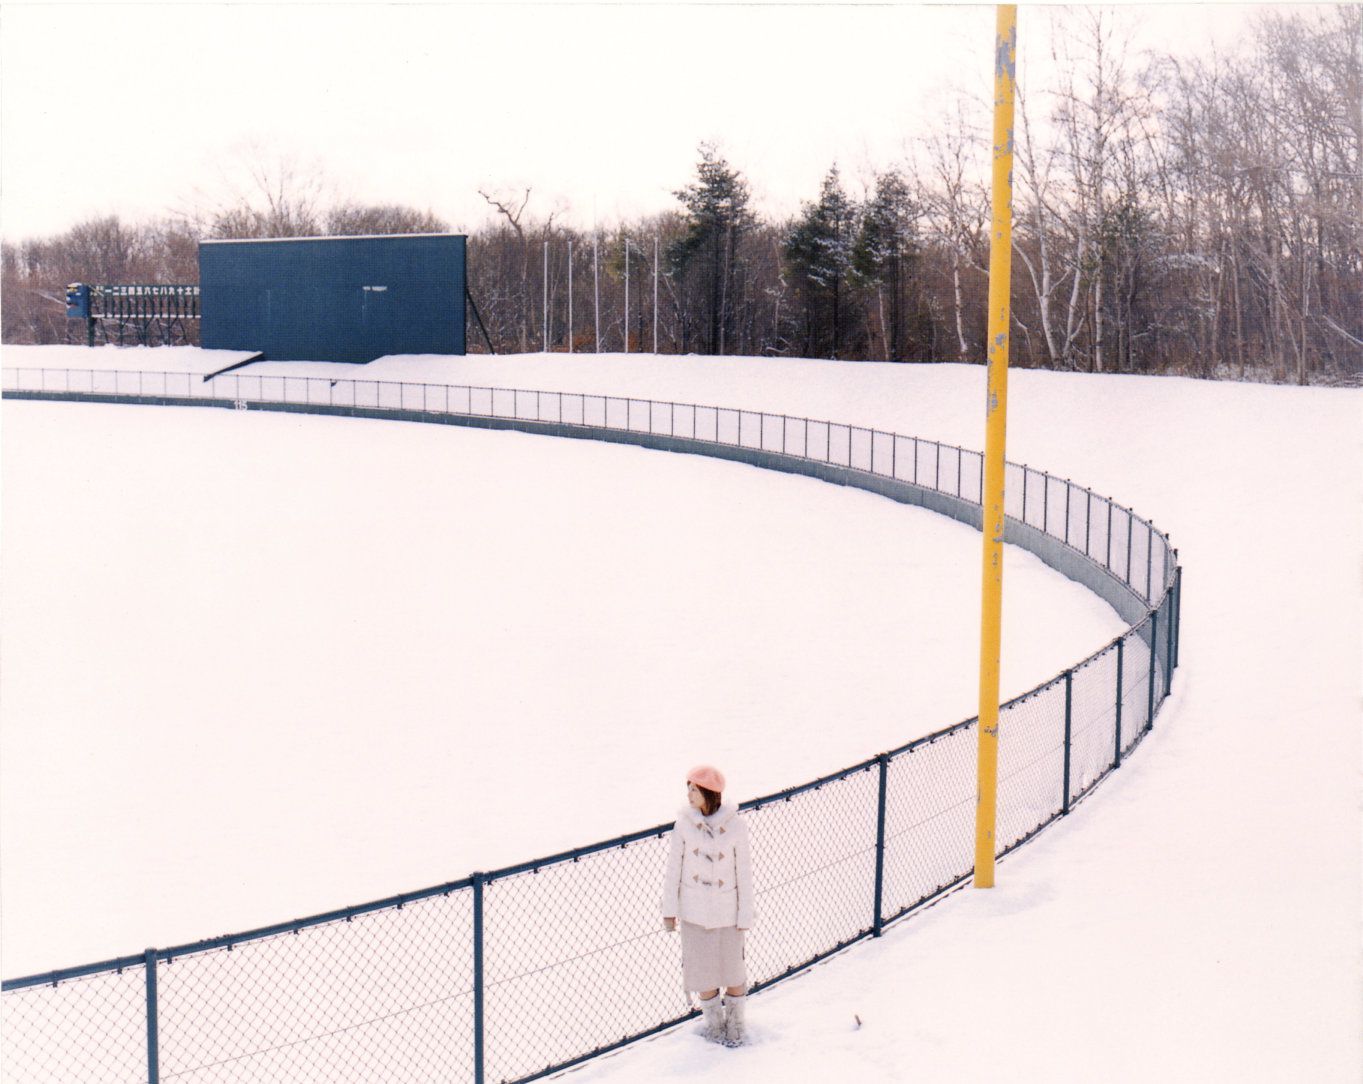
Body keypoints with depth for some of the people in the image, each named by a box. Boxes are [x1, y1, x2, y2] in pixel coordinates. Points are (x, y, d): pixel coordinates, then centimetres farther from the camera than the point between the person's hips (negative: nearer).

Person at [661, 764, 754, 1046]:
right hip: (694, 909, 1)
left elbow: (744, 871, -6)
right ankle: (714, 1020, 33)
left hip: (728, 910, -1)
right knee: (702, 969, 11)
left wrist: (745, 915, -4)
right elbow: (674, 865, -1)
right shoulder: (684, 822, -8)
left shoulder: (735, 825, -13)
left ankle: (735, 1021, 31)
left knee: (733, 967, 8)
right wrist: (669, 909, 2)